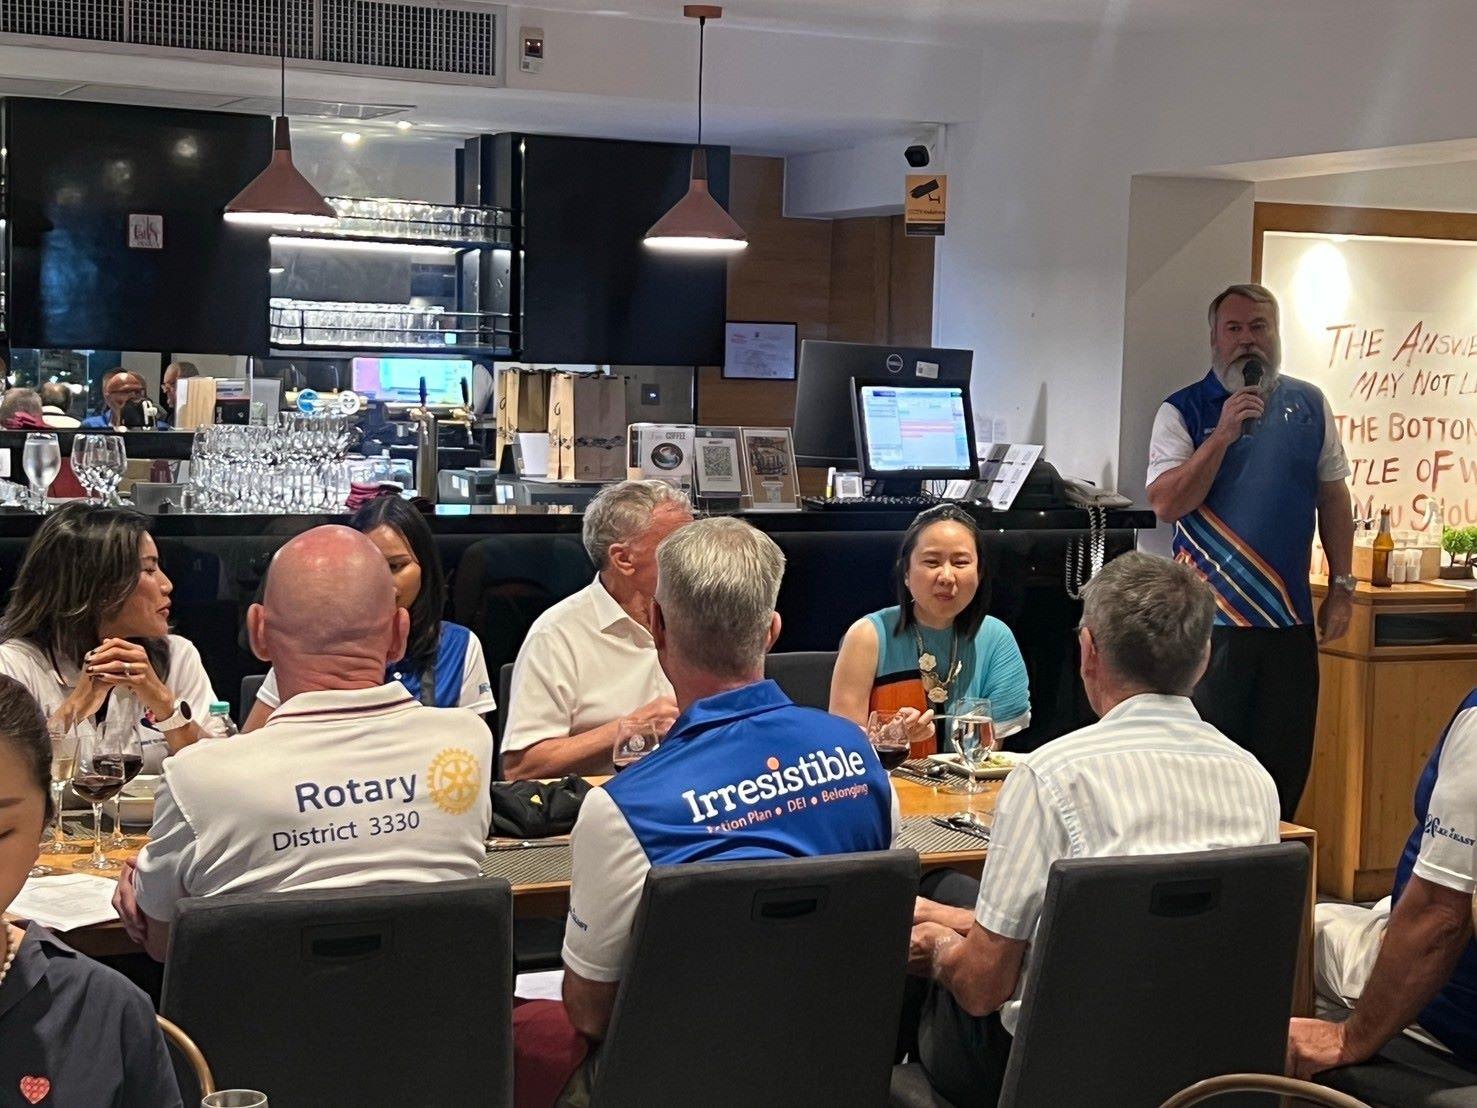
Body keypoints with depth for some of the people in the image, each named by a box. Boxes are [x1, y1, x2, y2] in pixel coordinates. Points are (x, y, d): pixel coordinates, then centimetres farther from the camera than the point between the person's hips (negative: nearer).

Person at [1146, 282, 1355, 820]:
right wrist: (1223, 435, -18)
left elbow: (1333, 497, 14)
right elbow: (1165, 504, -12)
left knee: (1285, 763, 9)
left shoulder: (1309, 405, 10)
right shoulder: (1183, 411, -1)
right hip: (1211, 617, -3)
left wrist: (1341, 586, 9)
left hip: (1290, 616, 4)